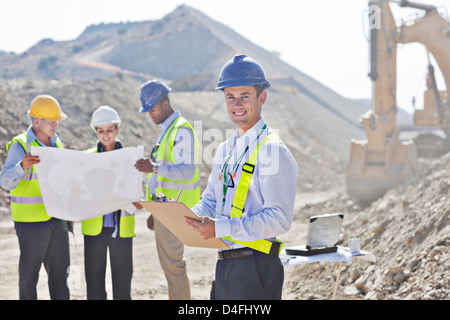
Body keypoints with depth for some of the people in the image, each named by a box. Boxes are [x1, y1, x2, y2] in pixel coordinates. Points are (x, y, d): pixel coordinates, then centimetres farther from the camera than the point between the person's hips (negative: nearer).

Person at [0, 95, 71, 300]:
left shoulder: (57, 144, 12)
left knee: (60, 272, 11)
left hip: (57, 220, 6)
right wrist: (22, 166, -39)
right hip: (32, 222, -6)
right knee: (29, 275, 1)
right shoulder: (20, 146, -10)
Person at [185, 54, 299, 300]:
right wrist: (186, 217, -1)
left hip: (255, 269, -8)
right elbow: (211, 201, 21)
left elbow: (279, 219, -19)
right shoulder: (225, 150, 15)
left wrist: (220, 228, -25)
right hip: (225, 266, 8)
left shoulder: (272, 151, -12)